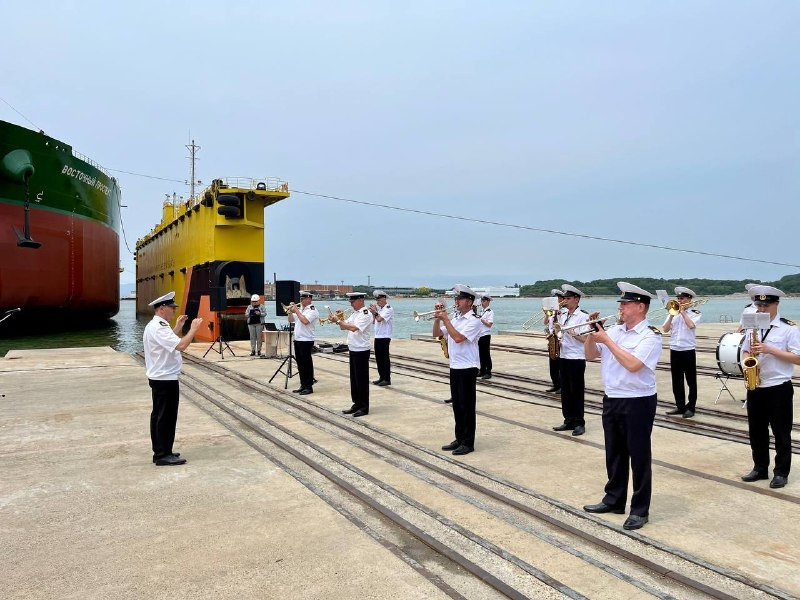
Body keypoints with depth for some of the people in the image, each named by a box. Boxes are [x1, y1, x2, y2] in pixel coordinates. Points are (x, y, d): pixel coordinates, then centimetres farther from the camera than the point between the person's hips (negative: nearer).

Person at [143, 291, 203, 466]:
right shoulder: (158, 328, -21)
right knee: (166, 417, -3)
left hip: (159, 378, 11)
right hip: (165, 379, -11)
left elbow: (170, 342, 24)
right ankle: (163, 455, 5)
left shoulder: (155, 326, 12)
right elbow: (181, 345, -30)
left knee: (159, 415, 15)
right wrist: (193, 329, -20)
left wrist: (178, 327, 19)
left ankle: (161, 451, 24)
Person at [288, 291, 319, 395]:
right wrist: (291, 311, 2)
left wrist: (296, 311, -17)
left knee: (307, 364, -4)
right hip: (297, 340, 8)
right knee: (300, 364, 12)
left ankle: (309, 387, 2)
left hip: (306, 341, -8)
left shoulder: (313, 310, -9)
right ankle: (303, 385, 21)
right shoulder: (300, 309, 15)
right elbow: (291, 320, 19)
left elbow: (305, 321, -25)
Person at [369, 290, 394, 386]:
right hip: (377, 336, 8)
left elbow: (379, 319, -22)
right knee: (378, 358, 11)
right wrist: (373, 312, 3)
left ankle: (387, 379, 1)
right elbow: (373, 322, 16)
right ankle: (381, 377, 19)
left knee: (385, 358, -4)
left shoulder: (389, 309, -10)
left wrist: (375, 312, -7)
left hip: (385, 337, -8)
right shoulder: (379, 309, 16)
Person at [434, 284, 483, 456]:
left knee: (467, 406, -1)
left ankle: (468, 443, 7)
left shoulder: (474, 321, -12)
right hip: (454, 367, 8)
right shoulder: (453, 318, 10)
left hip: (467, 368, -8)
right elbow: (436, 334, 13)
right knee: (457, 406, 13)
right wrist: (438, 318, -1)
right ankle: (459, 438, 23)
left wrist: (445, 319, -19)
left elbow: (458, 338, -24)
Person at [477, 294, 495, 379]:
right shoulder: (481, 311, 14)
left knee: (486, 354, -4)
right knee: (481, 354, 11)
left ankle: (488, 372, 2)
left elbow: (489, 324, -16)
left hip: (486, 335, -7)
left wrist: (480, 319, -19)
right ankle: (482, 371, 19)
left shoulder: (490, 312, -9)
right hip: (479, 335, 7)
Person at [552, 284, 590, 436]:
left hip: (576, 358, -7)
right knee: (565, 391, 11)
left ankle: (579, 423, 9)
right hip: (563, 357, 7)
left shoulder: (583, 316, -10)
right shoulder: (563, 314, 8)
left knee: (576, 392, 0)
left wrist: (572, 332, -25)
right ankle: (569, 421, 21)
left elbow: (585, 338, -16)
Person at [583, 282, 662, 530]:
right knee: (614, 453, 17)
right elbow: (590, 355, 11)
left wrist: (607, 340, -20)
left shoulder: (650, 336, -13)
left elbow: (633, 364, -26)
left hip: (638, 402, -7)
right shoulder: (614, 331, 8)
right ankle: (614, 500, 31)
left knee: (639, 456, 4)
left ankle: (640, 509, 15)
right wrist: (592, 333, -3)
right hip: (611, 400, 7)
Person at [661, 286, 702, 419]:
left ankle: (690, 407, 11)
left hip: (688, 351, -4)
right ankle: (680, 406, 19)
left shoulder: (695, 313, 1)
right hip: (674, 350, 4)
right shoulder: (673, 313, 10)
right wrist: (672, 315, -8)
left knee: (691, 381, 3)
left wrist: (683, 312, -10)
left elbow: (691, 325, -20)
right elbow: (665, 329, -1)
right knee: (676, 381, 9)